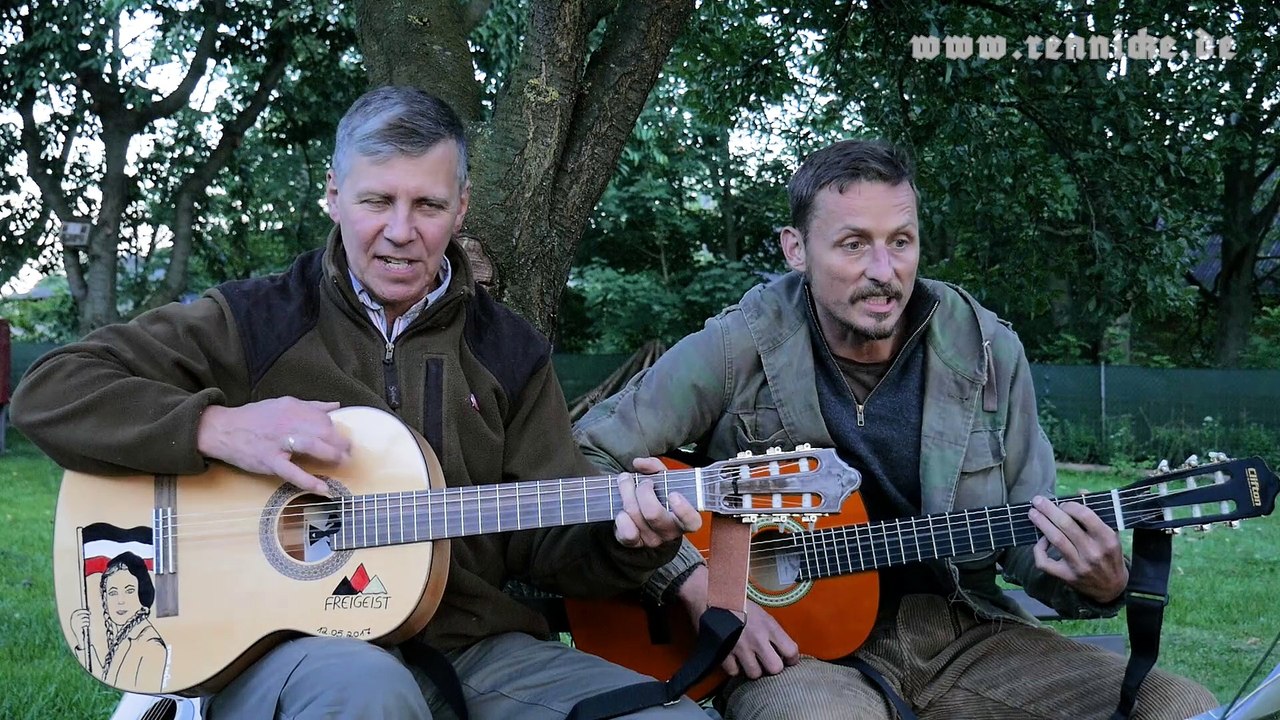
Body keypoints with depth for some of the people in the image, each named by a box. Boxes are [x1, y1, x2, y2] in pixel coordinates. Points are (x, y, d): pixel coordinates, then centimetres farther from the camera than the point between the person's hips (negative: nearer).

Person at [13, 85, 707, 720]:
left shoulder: (508, 352, 13)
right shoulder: (257, 321, 5)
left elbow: (547, 542, 10)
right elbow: (49, 390, 0)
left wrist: (628, 540, -13)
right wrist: (220, 427, -14)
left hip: (473, 647, 3)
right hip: (280, 646, -3)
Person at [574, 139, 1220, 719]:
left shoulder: (987, 352, 1)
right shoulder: (738, 350, -9)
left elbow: (1025, 540, 8)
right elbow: (585, 462, -9)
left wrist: (1096, 584, -15)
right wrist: (697, 583, -19)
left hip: (963, 633, 5)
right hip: (793, 641, -4)